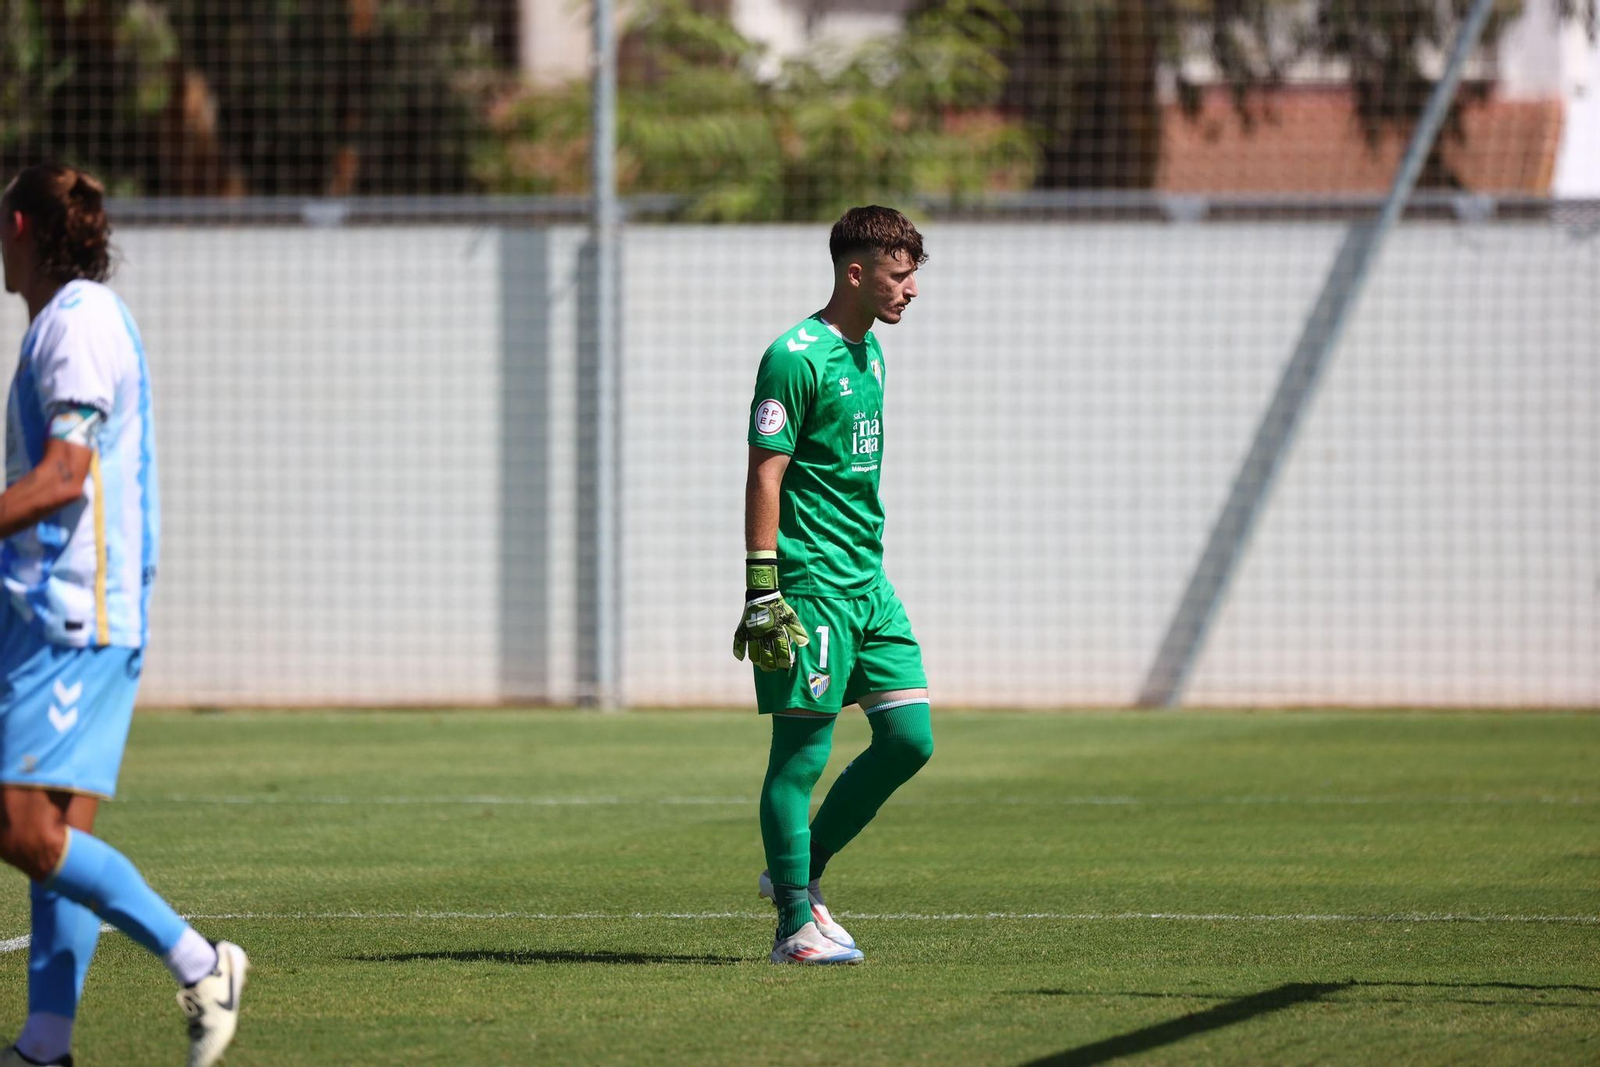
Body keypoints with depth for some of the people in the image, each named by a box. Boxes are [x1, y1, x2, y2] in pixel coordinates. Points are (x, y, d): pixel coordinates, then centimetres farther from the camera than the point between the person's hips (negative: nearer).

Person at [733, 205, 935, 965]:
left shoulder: (868, 353, 15)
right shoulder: (796, 358, -12)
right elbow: (764, 476, -15)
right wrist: (762, 591, -20)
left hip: (867, 582, 9)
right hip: (810, 585, -9)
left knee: (909, 738, 5)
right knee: (801, 754, -4)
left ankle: (799, 873, 17)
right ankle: (796, 926, 1)